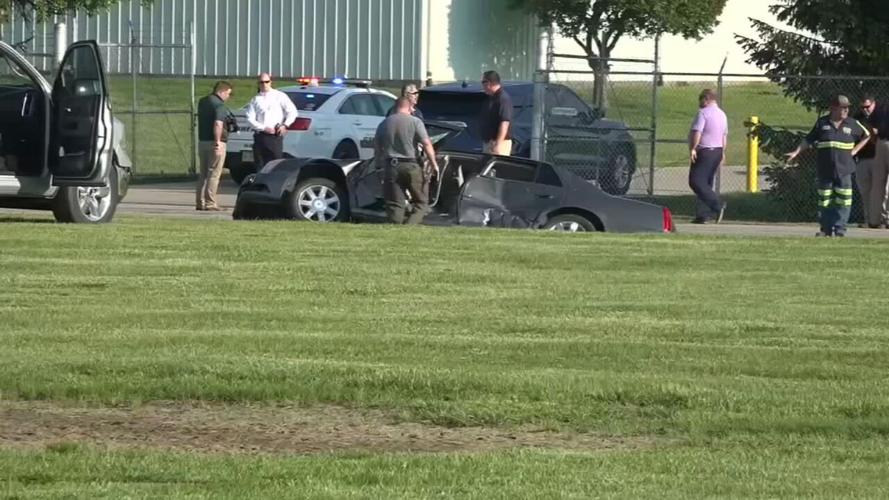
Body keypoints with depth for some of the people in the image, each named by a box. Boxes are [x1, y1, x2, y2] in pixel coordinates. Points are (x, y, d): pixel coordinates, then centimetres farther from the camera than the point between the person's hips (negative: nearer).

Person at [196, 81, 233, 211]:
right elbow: (218, 124, -26)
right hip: (214, 142, -8)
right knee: (214, 174, -4)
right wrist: (218, 142, -25)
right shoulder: (219, 105, -14)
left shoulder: (202, 102, 13)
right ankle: (210, 203, -5)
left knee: (203, 174, 14)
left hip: (202, 141, 8)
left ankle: (200, 202, 15)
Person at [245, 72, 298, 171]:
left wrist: (285, 125, -7)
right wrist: (263, 128, -9)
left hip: (275, 136, -2)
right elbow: (250, 118, 3)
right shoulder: (255, 99, 11)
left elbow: (292, 112, 5)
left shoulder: (279, 96, 6)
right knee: (260, 166, 2)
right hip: (260, 136, 2)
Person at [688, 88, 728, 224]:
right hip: (717, 152, 9)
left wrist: (692, 148, -17)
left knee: (696, 182, -11)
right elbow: (725, 136, 23)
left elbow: (697, 132, -21)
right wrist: (722, 153, 28)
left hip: (704, 152, -9)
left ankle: (717, 205, -22)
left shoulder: (703, 113, -12)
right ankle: (703, 215, 7)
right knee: (706, 184, 12)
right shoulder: (722, 115, 16)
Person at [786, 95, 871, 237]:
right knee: (825, 201, 4)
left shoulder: (852, 124, 5)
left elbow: (867, 136, 17)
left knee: (843, 201, -7)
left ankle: (839, 229, -1)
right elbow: (808, 140, 10)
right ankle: (826, 230, 11)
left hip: (844, 170, 0)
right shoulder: (822, 123, 5)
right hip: (825, 170, 0)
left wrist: (855, 150, 6)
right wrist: (796, 152, 2)